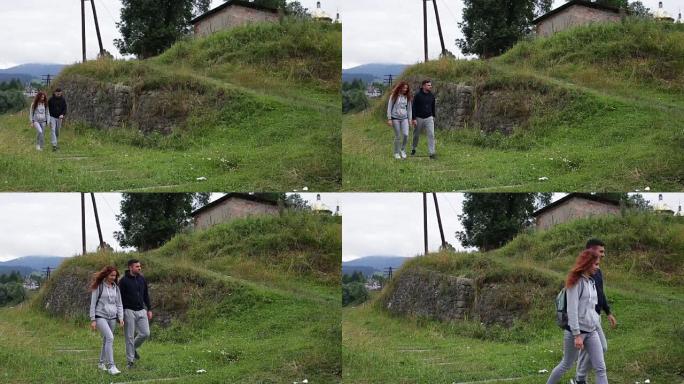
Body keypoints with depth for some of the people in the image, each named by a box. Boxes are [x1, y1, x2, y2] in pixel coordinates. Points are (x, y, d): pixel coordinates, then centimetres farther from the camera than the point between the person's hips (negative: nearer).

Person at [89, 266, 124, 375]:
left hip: (112, 317, 6)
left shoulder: (116, 288, 11)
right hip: (100, 316, -6)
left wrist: (121, 318, 3)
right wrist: (93, 320, -7)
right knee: (110, 338, -20)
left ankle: (102, 363, 28)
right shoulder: (98, 287, -4)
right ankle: (111, 366, -23)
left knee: (106, 341, 10)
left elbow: (119, 304, 14)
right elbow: (93, 304, -3)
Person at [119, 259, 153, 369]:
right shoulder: (124, 281, -8)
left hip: (141, 310, 5)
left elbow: (146, 295, 17)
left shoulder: (142, 279, 9)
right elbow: (120, 298, -8)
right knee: (130, 337, -2)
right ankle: (130, 361, 6)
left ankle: (134, 348, 26)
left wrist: (149, 309, 13)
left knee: (145, 333, -1)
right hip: (129, 311, -5)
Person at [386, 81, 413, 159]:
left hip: (404, 118, 3)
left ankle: (403, 150, 9)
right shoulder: (394, 96, -3)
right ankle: (396, 153, 14)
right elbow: (389, 107, -2)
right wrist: (389, 119, -7)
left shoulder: (407, 97, 8)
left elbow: (409, 109, 15)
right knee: (398, 136, -1)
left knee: (405, 135, -13)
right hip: (395, 118, -3)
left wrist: (410, 119, 11)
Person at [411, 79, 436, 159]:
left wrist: (433, 116, 21)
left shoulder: (431, 96, 2)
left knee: (431, 135, -10)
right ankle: (413, 149, 37)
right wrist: (414, 119, -16)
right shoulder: (418, 95, -11)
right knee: (416, 135, 13)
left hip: (429, 118, 2)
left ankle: (432, 153, -11)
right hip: (419, 118, -2)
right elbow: (414, 107, -11)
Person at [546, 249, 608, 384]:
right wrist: (577, 335, -21)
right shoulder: (575, 282, -14)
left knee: (600, 368, -3)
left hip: (591, 332, 7)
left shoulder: (591, 282, 9)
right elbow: (572, 310, -18)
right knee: (566, 364, 9)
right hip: (576, 331, -7)